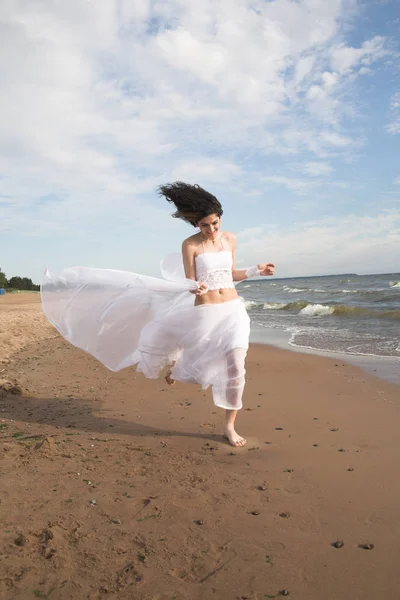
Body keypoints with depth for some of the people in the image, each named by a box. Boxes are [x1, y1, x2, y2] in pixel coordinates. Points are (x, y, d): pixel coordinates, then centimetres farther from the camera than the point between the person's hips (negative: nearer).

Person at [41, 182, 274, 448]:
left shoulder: (230, 238, 6)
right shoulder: (190, 244, -9)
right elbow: (189, 284, -6)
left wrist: (256, 270, 5)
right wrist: (196, 288, -29)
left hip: (233, 310, 3)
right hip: (204, 314, -3)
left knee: (235, 367, -4)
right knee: (196, 361, 8)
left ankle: (230, 426, 13)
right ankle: (174, 361, 49)